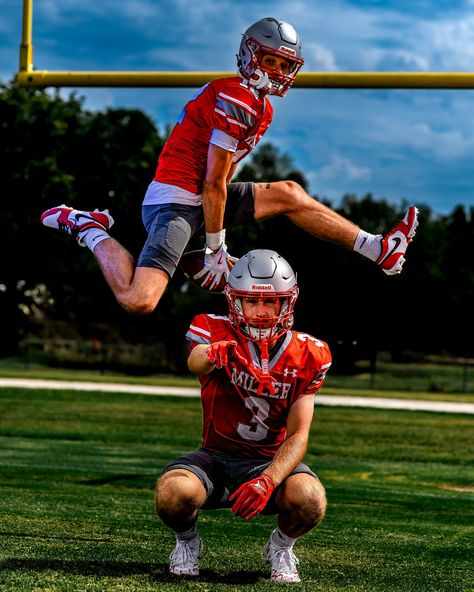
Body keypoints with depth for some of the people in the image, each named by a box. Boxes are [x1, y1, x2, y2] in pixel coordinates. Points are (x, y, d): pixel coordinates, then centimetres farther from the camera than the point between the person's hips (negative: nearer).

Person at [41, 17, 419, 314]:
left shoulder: (262, 108, 16)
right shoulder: (238, 100, -16)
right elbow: (213, 185, -15)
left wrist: (217, 241, 17)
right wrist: (215, 248, -9)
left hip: (199, 201, 10)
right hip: (175, 200, -10)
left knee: (288, 195, 12)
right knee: (139, 302, -24)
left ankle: (379, 250, 16)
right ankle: (91, 231, 0)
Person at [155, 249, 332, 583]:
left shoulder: (308, 357, -7)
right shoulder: (217, 332, -12)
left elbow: (297, 436, -10)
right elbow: (196, 362, -38)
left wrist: (268, 481, -30)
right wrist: (212, 354, -65)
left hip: (270, 462, 1)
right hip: (216, 457, -1)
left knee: (310, 501, -33)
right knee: (173, 494, -34)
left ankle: (281, 545, 5)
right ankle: (187, 541, 4)